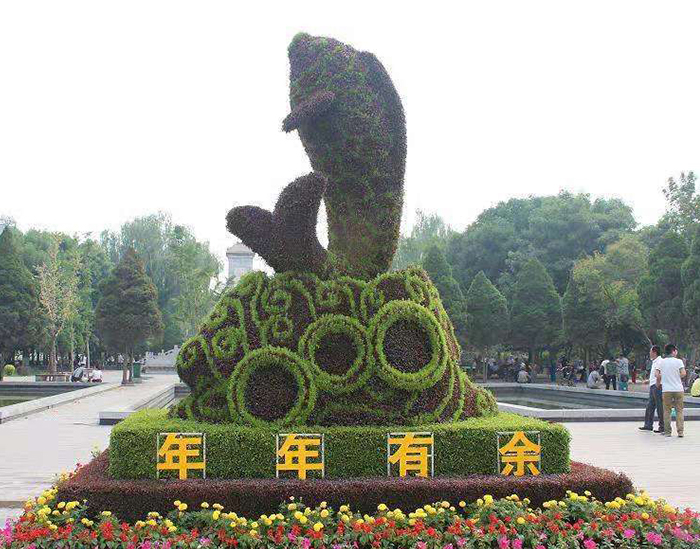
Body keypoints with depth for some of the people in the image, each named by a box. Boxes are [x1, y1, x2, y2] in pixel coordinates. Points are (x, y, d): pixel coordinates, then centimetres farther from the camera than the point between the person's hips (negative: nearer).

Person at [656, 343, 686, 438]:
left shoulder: (661, 362, 4)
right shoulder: (678, 361, -3)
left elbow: (657, 375, 1)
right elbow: (683, 374, -11)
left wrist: (658, 384, 17)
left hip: (666, 390, 1)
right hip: (678, 389, -1)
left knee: (667, 411, 6)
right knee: (679, 410, 6)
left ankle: (667, 432, 6)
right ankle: (680, 431, 1)